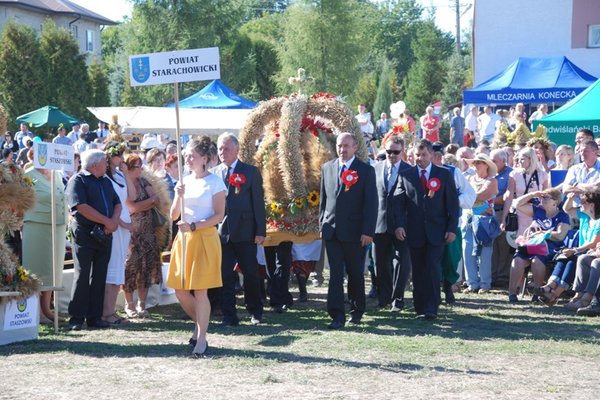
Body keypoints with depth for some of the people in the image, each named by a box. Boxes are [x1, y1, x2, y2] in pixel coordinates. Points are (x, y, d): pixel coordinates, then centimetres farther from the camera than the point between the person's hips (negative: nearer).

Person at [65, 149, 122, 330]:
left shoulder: (106, 181, 18)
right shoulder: (78, 181, -6)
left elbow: (117, 203, 15)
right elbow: (82, 207, -17)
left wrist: (114, 220, -7)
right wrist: (107, 221, -15)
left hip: (104, 234, 7)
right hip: (84, 234, -7)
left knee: (99, 277, 6)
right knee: (82, 276, -6)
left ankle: (95, 317, 11)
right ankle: (76, 319, -2)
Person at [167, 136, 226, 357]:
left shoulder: (215, 182, -4)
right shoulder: (184, 182, 12)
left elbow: (219, 215, -9)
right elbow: (174, 216, 10)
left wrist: (193, 226, -18)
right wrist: (179, 196, -9)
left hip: (204, 238, -6)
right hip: (184, 238, 6)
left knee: (200, 290, -7)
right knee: (180, 290, 4)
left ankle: (201, 338, 1)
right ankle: (200, 323, 28)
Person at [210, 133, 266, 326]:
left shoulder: (251, 172, 2)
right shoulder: (214, 173, 9)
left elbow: (258, 203, -1)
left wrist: (260, 231, -6)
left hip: (245, 232, -2)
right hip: (221, 232, 2)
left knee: (250, 274, 4)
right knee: (225, 276, 2)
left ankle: (255, 312, 20)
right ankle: (229, 315, 7)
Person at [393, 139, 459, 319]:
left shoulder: (444, 174, 6)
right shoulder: (405, 175, 7)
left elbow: (452, 203, 4)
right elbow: (398, 202, 2)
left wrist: (452, 228, -4)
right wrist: (399, 225, -11)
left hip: (436, 231, -2)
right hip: (414, 232, 2)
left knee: (432, 269, -11)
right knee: (418, 271, 5)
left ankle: (431, 309, -10)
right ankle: (420, 309, 11)